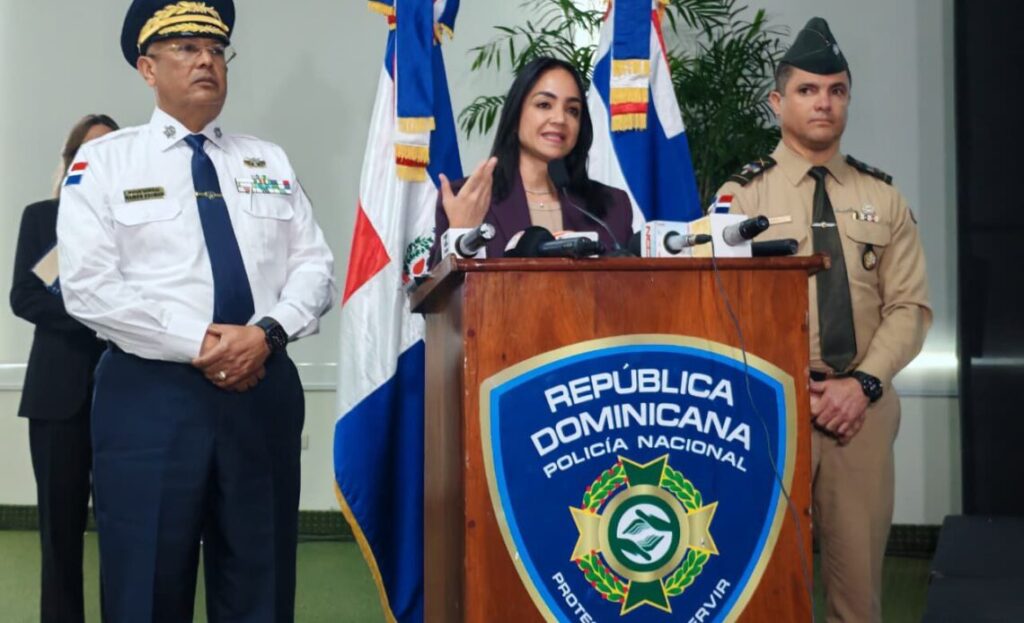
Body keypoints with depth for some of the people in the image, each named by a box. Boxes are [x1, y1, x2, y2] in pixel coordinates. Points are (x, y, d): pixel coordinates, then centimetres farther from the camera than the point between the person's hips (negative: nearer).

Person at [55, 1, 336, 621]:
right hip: (151, 395, -3)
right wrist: (200, 344, -16)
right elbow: (89, 287, -9)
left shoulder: (271, 162, 14)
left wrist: (268, 331, -13)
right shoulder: (104, 162, 3)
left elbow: (315, 268, 7)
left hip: (264, 389, 3)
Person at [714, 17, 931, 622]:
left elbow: (910, 306, 5)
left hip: (863, 405, 2)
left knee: (859, 567, 6)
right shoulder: (741, 195, 2)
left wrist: (863, 383, -10)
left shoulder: (884, 199, 10)